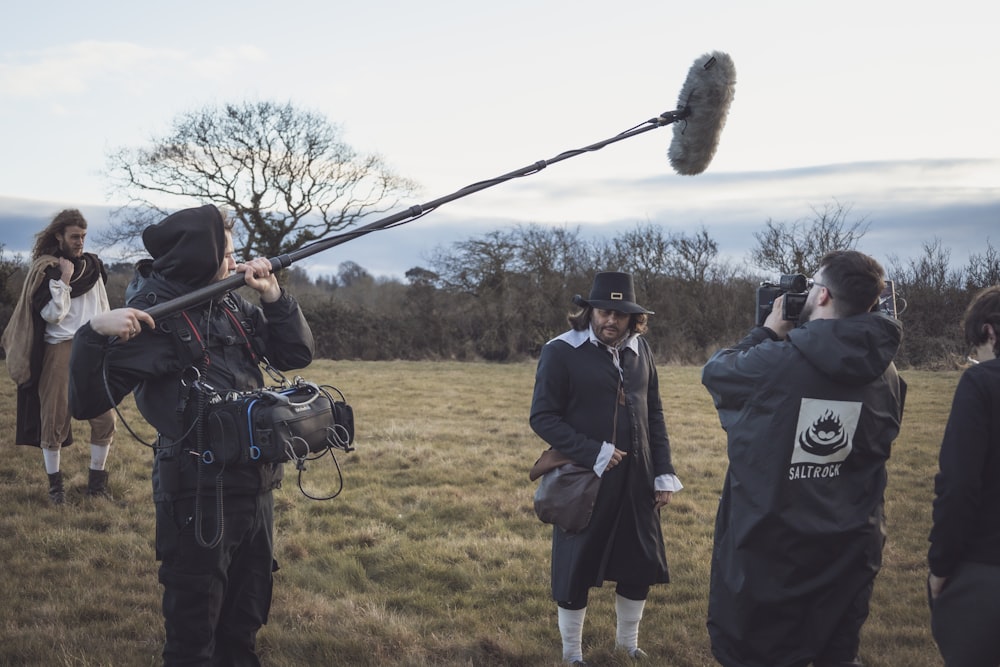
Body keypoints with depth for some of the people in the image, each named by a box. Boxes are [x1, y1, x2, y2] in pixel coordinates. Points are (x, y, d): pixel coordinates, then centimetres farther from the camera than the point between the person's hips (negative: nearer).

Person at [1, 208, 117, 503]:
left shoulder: (93, 266, 12)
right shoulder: (46, 270, -1)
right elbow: (51, 315, -11)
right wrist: (64, 280, -15)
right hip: (60, 350, -4)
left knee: (105, 419, -3)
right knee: (54, 420, -1)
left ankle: (96, 480, 9)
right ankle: (55, 483, 11)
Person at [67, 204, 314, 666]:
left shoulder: (234, 307, 6)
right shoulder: (152, 318, -14)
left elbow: (296, 355, 11)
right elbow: (87, 402, -17)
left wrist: (273, 296, -2)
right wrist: (95, 333, -33)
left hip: (255, 485, 7)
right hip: (198, 494, -7)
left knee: (246, 616, 21)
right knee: (194, 627, 4)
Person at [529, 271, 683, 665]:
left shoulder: (640, 350, 6)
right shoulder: (561, 352, -11)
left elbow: (654, 414, 12)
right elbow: (543, 417, -12)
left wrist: (664, 473, 7)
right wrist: (592, 454, -19)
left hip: (634, 480, 5)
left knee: (641, 563, 13)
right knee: (575, 569, 5)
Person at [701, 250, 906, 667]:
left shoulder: (773, 362, -19)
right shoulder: (885, 375, -3)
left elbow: (713, 371, 0)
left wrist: (769, 332, 11)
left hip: (768, 548, -4)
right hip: (848, 551, 5)